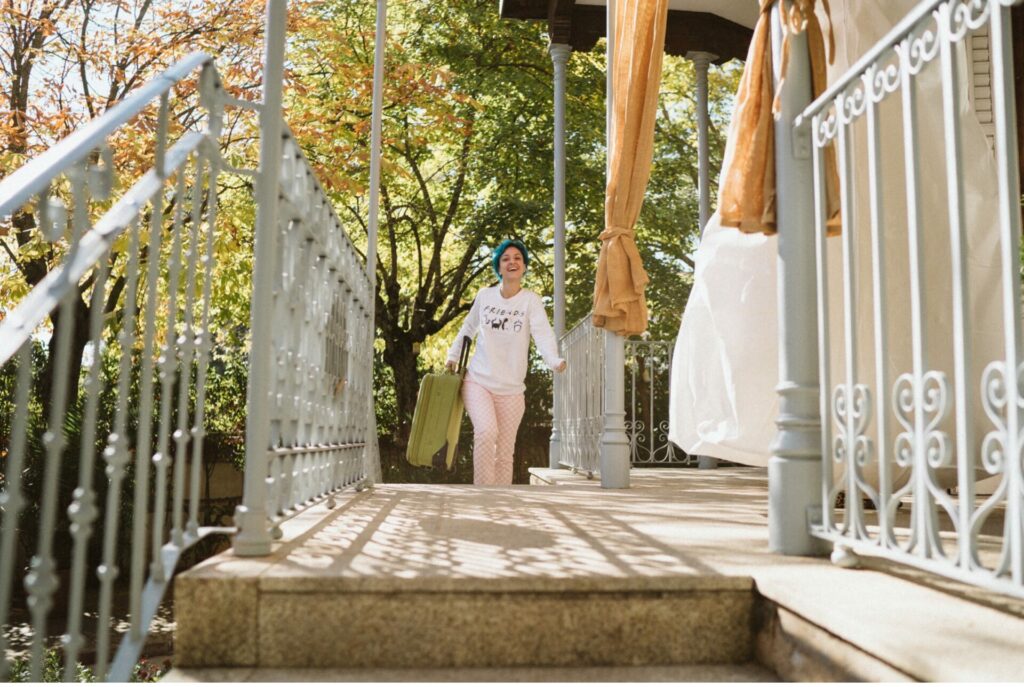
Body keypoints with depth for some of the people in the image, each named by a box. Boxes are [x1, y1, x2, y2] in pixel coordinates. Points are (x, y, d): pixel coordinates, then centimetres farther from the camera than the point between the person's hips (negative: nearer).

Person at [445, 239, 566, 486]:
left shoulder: (531, 300, -5)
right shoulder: (484, 295, 3)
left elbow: (544, 335, -21)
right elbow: (468, 329, 19)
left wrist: (554, 361, -39)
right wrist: (453, 356, 14)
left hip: (511, 389, 0)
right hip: (477, 381, 0)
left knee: (505, 453, 6)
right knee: (486, 432, -25)